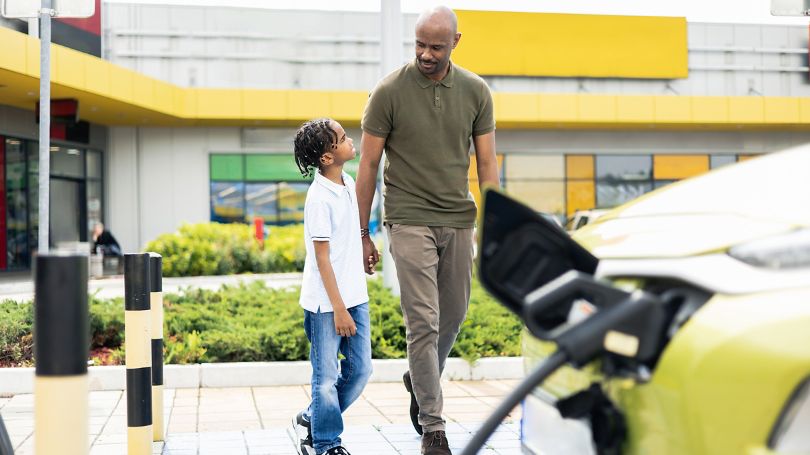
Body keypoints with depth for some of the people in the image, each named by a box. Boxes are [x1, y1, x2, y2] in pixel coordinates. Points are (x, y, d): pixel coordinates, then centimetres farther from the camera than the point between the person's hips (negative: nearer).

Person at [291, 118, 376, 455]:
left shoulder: (348, 183, 7)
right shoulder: (319, 199, -18)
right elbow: (322, 258, -18)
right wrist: (339, 309, -17)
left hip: (355, 296, 8)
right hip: (326, 302, -8)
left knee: (360, 369, 12)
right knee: (326, 377, 2)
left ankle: (311, 420, 29)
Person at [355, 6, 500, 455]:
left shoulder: (476, 91, 2)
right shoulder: (389, 92, -7)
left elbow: (487, 163, 5)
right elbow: (368, 165, -3)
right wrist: (362, 234, -3)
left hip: (459, 220, 4)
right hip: (410, 221, -4)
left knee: (452, 316, 14)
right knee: (424, 322, -7)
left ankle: (420, 380, 42)